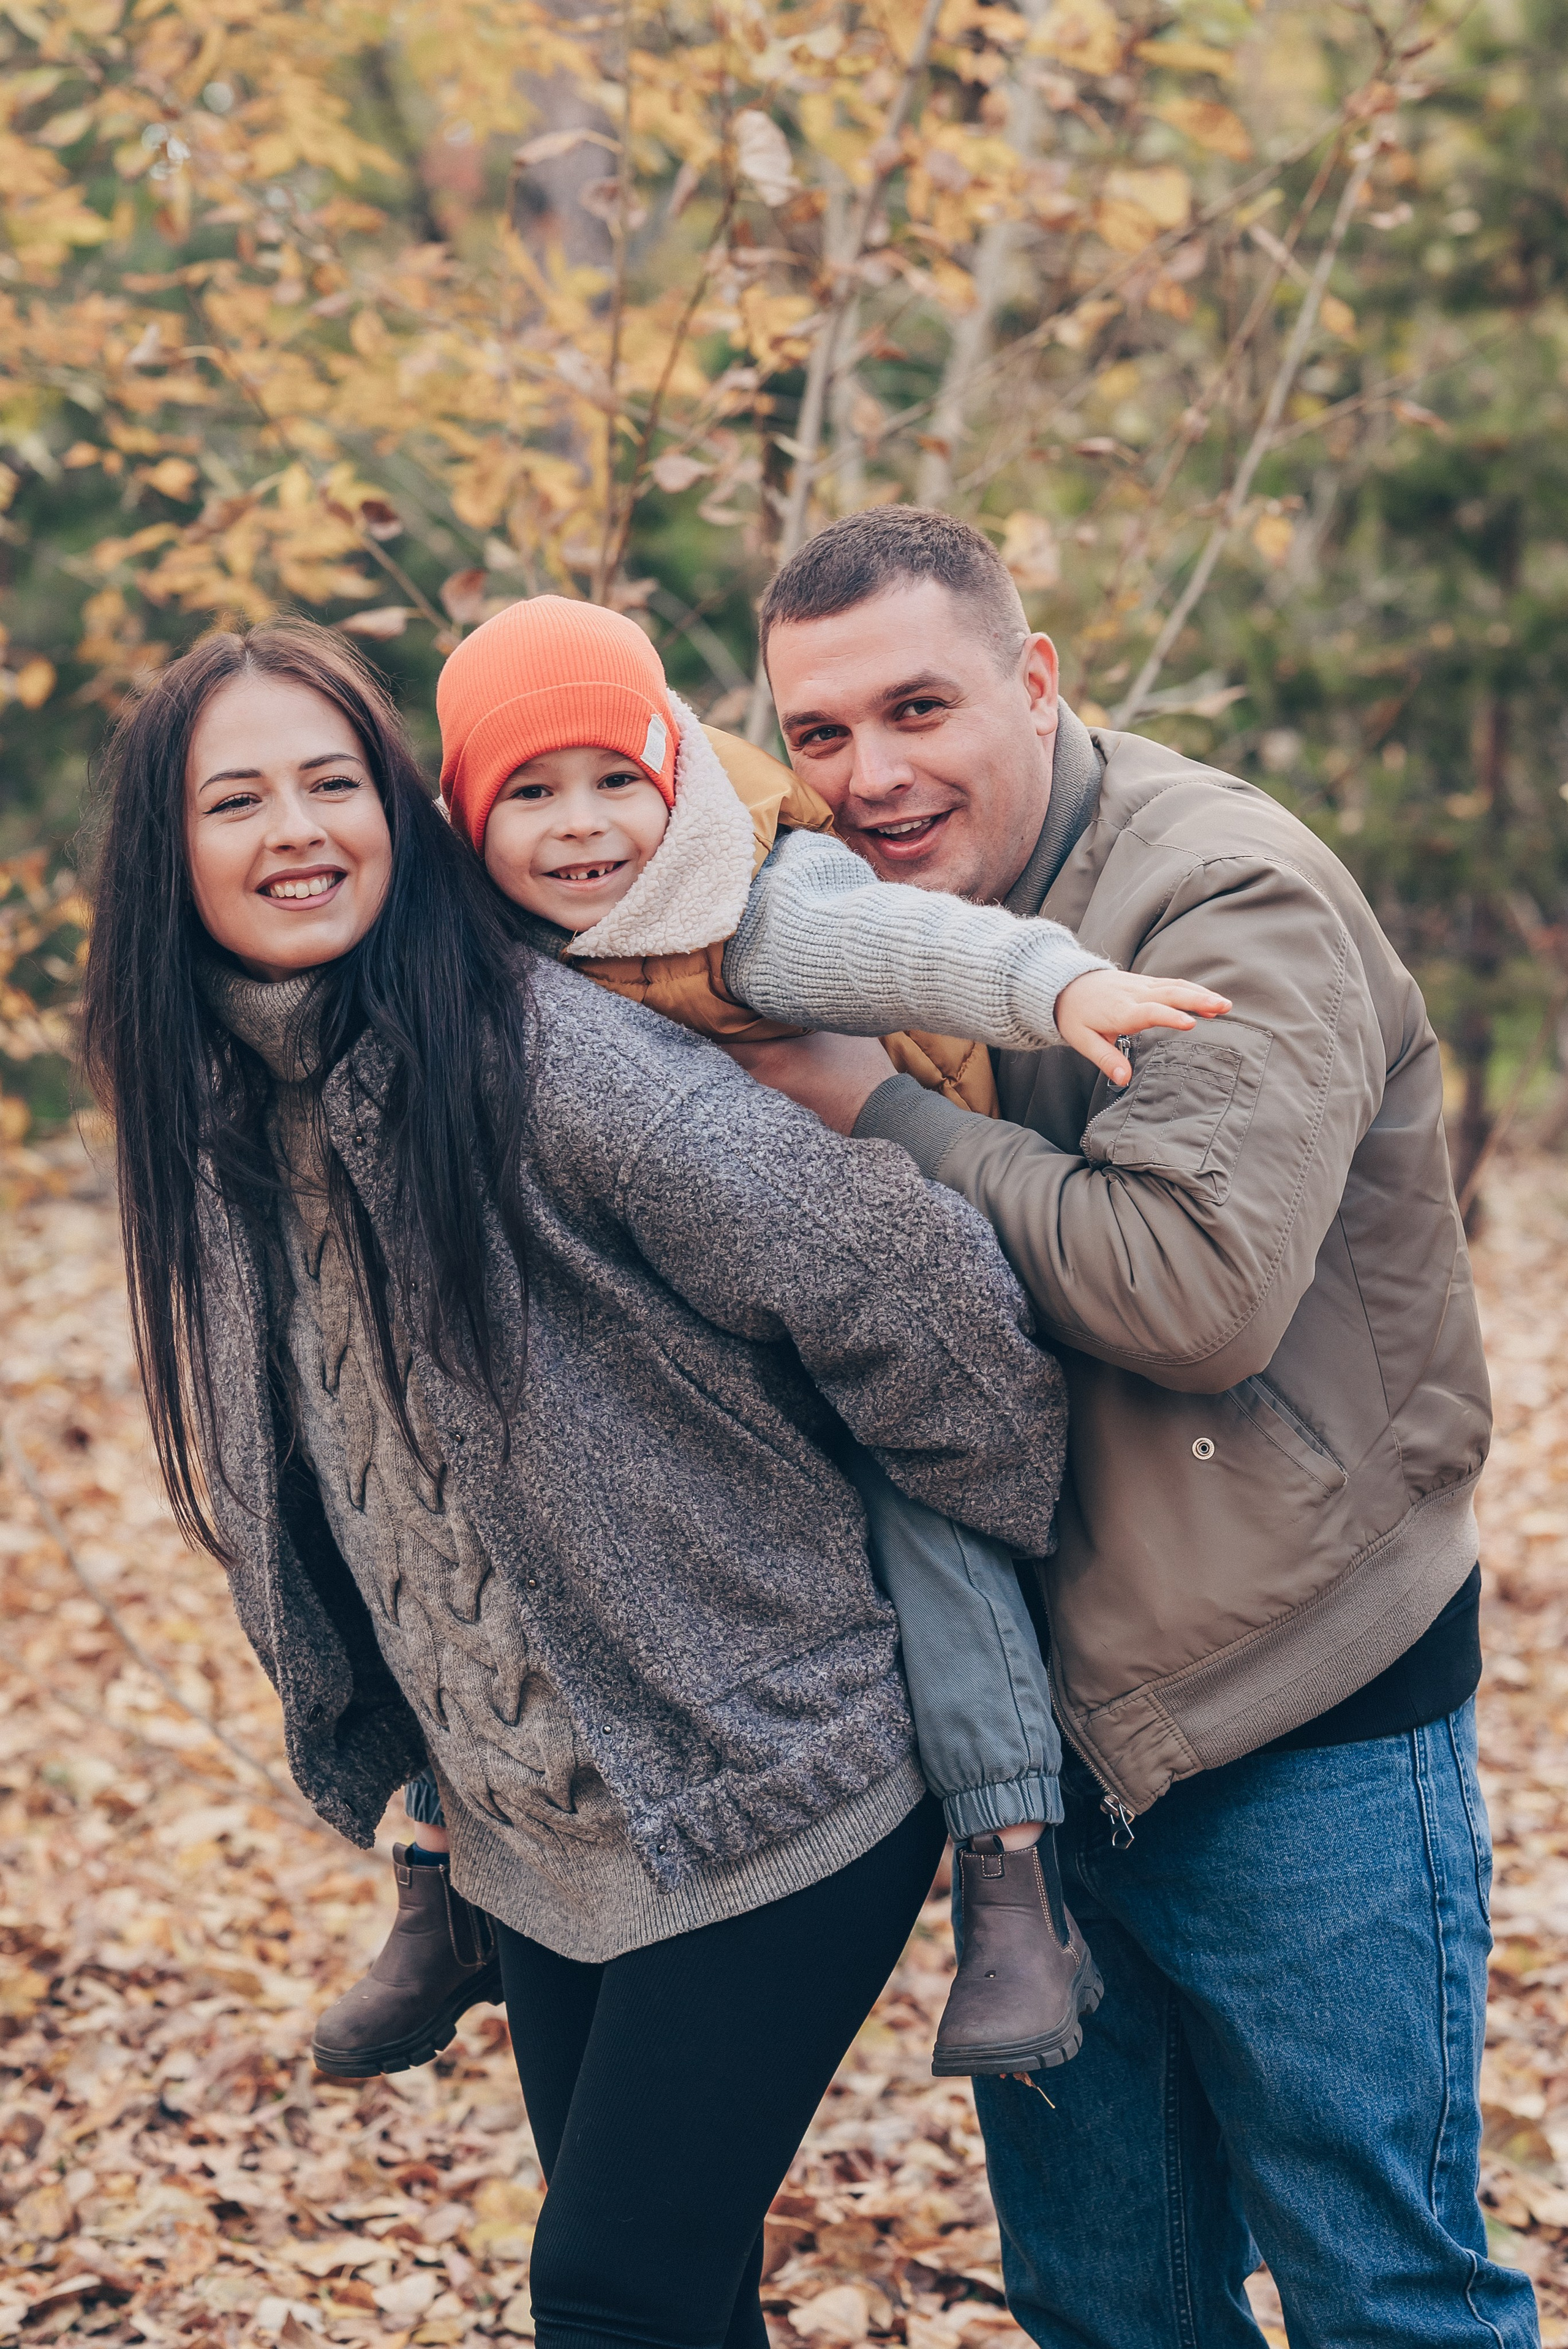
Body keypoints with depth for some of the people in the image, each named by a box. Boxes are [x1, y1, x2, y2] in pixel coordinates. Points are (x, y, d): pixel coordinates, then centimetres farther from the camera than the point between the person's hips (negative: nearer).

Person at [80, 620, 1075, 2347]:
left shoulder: (548, 1056, -22)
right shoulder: (219, 1128, 2)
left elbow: (907, 1283, -21)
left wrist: (1019, 1549, -8)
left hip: (768, 1801, -6)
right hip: (534, 1829, 6)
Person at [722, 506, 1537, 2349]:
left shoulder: (1230, 902, -17)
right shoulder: (872, 906, 6)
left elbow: (1200, 1286, -30)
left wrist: (880, 1106, -22)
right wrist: (787, 1014, -6)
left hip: (1300, 1732, -7)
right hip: (1035, 1724, 7)